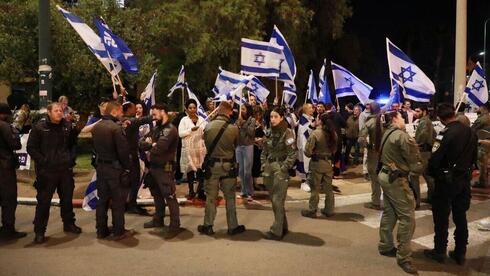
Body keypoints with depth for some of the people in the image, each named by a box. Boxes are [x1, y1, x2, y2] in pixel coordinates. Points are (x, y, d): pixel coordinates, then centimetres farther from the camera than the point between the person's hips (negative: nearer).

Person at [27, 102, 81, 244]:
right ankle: (39, 231, 12)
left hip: (66, 169, 4)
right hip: (47, 171, -4)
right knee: (43, 201, 1)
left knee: (67, 198, 15)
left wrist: (72, 157, 5)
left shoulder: (68, 126, 5)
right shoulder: (39, 127, -6)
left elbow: (73, 143, 18)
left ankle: (69, 224, 32)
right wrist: (43, 161, -13)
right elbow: (31, 148, -5)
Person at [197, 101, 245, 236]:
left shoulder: (208, 126, -9)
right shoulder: (233, 128, -14)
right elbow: (236, 145, 1)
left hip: (212, 165, 1)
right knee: (230, 197, 11)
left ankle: (208, 226, 18)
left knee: (210, 197, 11)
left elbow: (205, 143, 4)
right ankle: (233, 226, 18)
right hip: (228, 166, -1)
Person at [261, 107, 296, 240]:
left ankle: (276, 231, 2)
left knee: (277, 201, -6)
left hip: (280, 170, -7)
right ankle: (283, 227, 26)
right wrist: (264, 166, 5)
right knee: (274, 200, 12)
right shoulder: (269, 133, 10)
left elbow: (292, 154, -12)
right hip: (269, 169, 7)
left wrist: (283, 169, -16)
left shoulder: (287, 133, -8)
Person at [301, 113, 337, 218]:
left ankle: (312, 210, 14)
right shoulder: (334, 134, -2)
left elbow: (308, 151, -16)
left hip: (317, 163, -5)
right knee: (328, 188, 15)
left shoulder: (315, 133, -17)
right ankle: (329, 210, 24)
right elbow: (335, 149, 8)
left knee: (315, 188, 6)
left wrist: (313, 154, 4)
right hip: (329, 162, 5)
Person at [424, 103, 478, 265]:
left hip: (446, 180, -6)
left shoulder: (445, 134, -20)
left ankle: (439, 252, 17)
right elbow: (474, 157, 9)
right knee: (460, 217, 14)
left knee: (441, 217, 7)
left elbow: (435, 160, -20)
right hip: (464, 180, 6)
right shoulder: (471, 132, 1)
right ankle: (460, 253, 24)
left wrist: (432, 174, -1)